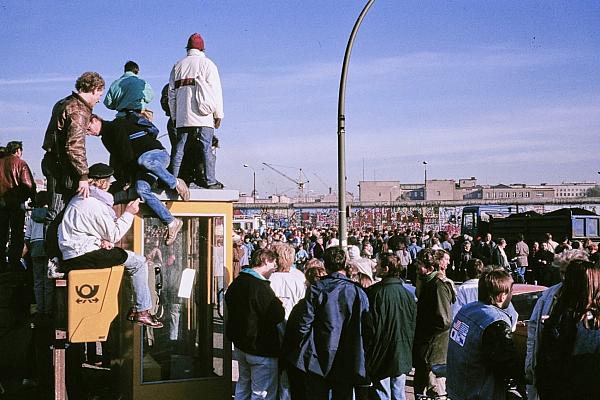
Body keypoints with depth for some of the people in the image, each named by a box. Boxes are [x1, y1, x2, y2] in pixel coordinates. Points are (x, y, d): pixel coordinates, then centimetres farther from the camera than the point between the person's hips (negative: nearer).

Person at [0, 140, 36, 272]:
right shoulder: (20, 163, -3)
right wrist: (33, 197, 2)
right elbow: (28, 184, -10)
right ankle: (14, 263, -6)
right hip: (16, 201, -4)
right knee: (17, 234, -1)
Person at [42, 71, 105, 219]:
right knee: (58, 213, -10)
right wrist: (83, 176, -22)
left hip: (52, 162, 10)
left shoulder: (63, 103, 16)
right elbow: (75, 145, -22)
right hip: (62, 167, -10)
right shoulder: (79, 110, -15)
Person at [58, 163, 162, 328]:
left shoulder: (79, 199, 15)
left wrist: (102, 240, 3)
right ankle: (142, 312, -3)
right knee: (139, 262, -6)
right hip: (82, 257, -10)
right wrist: (128, 213, -2)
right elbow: (114, 235, -11)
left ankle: (132, 308, 21)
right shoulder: (95, 205, -16)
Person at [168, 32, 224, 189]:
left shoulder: (178, 65, 16)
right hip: (203, 116, -4)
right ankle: (209, 180, -6)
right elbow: (216, 91, -1)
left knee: (180, 148, 4)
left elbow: (171, 93, 14)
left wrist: (174, 116, 17)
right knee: (206, 147, -3)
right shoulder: (207, 64, 4)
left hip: (182, 117, 4)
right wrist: (218, 114, 2)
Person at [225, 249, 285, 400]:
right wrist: (279, 305, -5)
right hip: (261, 348, -9)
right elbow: (277, 316, -26)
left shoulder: (237, 282, 6)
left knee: (243, 387, 22)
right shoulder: (260, 286, -23)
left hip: (240, 345, 9)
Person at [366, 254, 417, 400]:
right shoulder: (408, 295, -1)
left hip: (381, 355, -4)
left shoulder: (374, 292, -15)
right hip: (402, 356, 4)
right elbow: (413, 325, 6)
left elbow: (369, 324, -12)